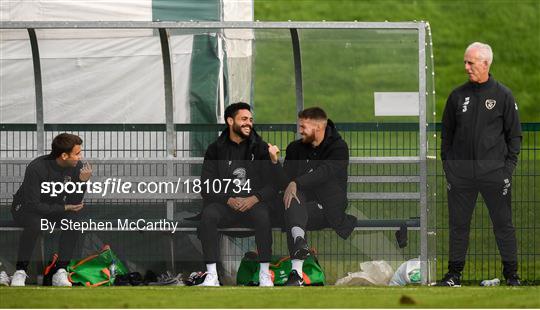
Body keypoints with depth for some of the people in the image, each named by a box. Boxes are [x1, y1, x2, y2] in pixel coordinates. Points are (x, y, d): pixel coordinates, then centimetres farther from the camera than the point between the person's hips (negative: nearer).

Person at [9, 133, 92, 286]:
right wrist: (64, 208, -25)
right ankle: (20, 272, -24)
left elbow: (74, 204, -13)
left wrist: (83, 182, -29)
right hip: (25, 208, -5)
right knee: (35, 223, -37)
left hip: (54, 207, 5)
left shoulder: (77, 167, -14)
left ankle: (60, 272, -23)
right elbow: (33, 205, -27)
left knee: (73, 218, -26)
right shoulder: (36, 168, -29)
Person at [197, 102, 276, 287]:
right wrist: (229, 200, -16)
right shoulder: (215, 150, 7)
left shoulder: (260, 148, 8)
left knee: (262, 215, -35)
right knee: (208, 214, -32)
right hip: (224, 204, 1)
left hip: (253, 203, 0)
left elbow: (273, 184, 2)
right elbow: (206, 188, 1)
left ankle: (265, 275, -26)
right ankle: (212, 276, -30)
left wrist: (255, 198, -16)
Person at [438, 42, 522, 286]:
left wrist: (509, 166, -3)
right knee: (458, 224, 5)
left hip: (494, 172, -2)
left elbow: (514, 134, 4)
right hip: (461, 173, 2)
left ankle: (511, 273, 9)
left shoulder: (503, 95, 1)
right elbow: (447, 133, 14)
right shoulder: (457, 96, 8)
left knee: (503, 224, 1)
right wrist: (447, 164, 6)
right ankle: (454, 273, 13)